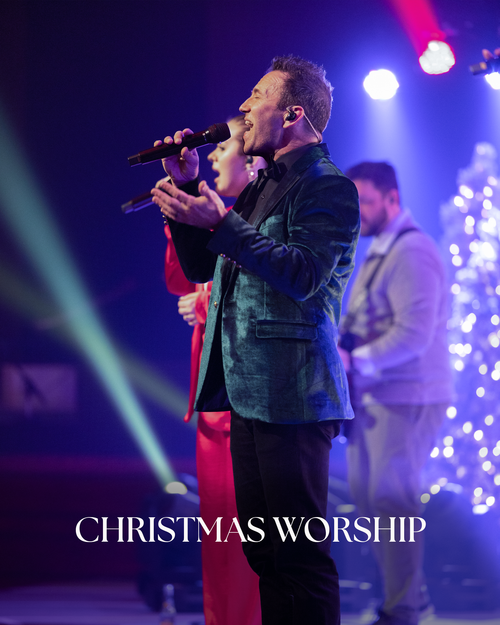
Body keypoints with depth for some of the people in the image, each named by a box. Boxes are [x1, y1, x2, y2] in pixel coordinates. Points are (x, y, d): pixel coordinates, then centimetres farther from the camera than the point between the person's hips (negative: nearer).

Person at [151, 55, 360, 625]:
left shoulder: (328, 187, -7)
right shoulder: (261, 187, 22)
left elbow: (303, 274, -21)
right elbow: (200, 268, 25)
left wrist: (220, 222, -24)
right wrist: (187, 189, 13)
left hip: (292, 394, -9)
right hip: (248, 393, 9)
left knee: (301, 556, -9)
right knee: (263, 552, 11)